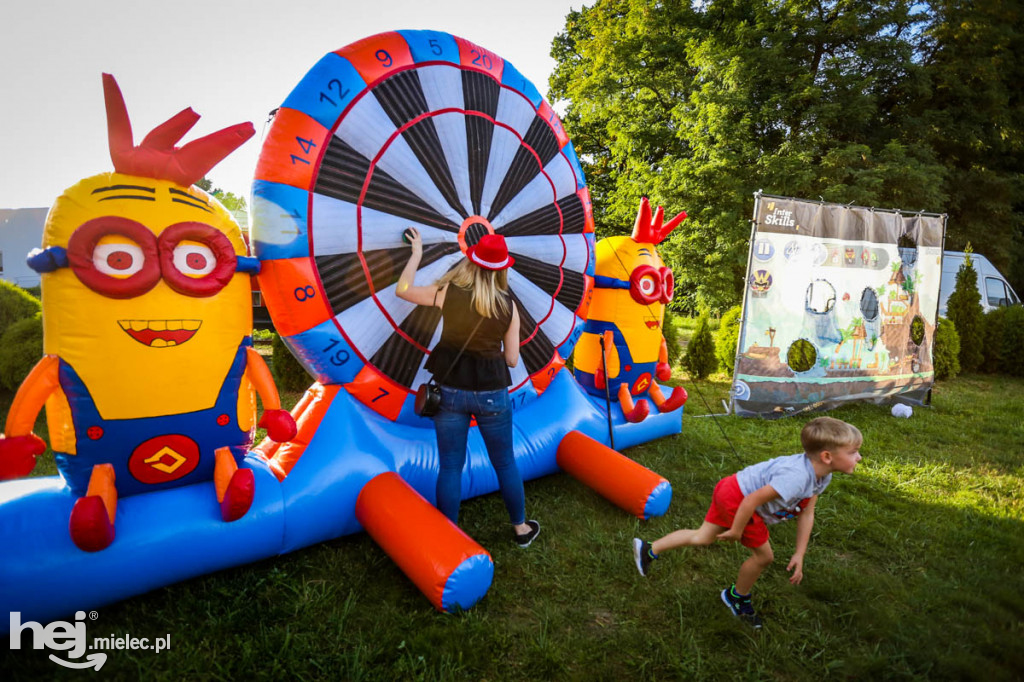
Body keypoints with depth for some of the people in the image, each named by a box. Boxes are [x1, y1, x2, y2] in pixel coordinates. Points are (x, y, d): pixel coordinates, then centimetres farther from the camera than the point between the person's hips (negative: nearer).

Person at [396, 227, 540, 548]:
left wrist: (416, 254, 17)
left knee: (450, 467, 11)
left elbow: (402, 290, 6)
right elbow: (511, 359, -2)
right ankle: (521, 528, 35)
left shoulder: (447, 292, -9)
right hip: (492, 393, 0)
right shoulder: (508, 306, -6)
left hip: (450, 391, 0)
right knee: (505, 464, 17)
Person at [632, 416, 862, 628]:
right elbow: (753, 500, -33)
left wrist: (799, 554, 2)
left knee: (703, 537, 19)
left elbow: (806, 514, 2)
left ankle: (649, 550, 29)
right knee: (763, 556, 6)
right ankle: (737, 597, 32)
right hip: (735, 498, -9)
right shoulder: (796, 477, -35)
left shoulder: (822, 475, -5)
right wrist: (736, 530, -19)